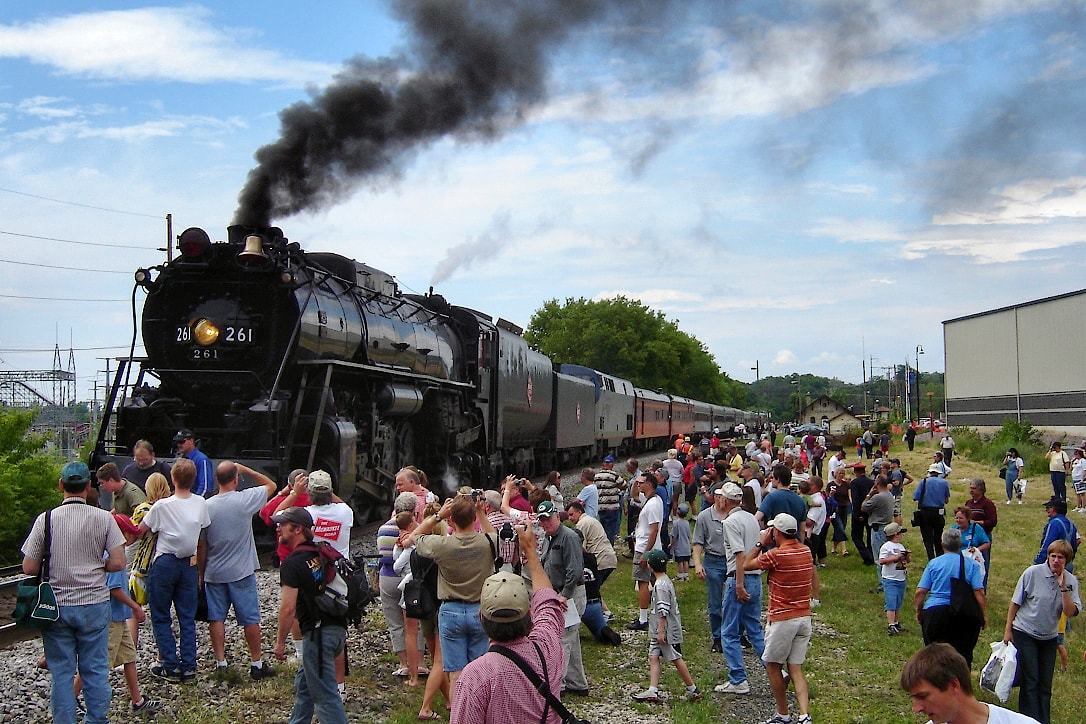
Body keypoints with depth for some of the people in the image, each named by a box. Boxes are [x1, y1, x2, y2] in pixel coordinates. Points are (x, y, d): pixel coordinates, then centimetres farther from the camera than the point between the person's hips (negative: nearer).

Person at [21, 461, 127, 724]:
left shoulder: (46, 519, -6)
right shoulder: (104, 518, -6)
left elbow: (29, 568, -5)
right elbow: (117, 563, -9)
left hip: (56, 606, 0)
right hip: (94, 604, 0)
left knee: (61, 672, 9)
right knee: (95, 670, 9)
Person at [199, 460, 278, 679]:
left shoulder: (207, 507, -5)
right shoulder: (245, 500, -13)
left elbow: (201, 546, 0)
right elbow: (271, 485, 5)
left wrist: (201, 574, 11)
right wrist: (246, 470, 6)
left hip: (213, 573, 2)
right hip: (241, 572, -2)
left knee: (216, 618, 9)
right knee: (250, 619, 6)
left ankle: (220, 663, 11)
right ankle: (256, 664, 12)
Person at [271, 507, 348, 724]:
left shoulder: (292, 563, -10)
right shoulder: (322, 555, 14)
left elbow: (288, 608, -16)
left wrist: (280, 641, -6)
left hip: (318, 633, -9)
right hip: (338, 629, 9)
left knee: (325, 695, -5)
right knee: (304, 683, 24)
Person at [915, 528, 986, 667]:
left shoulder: (933, 563, 4)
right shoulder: (971, 564, 3)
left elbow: (920, 592, 0)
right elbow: (979, 591, -6)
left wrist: (918, 611, 12)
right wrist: (984, 614, 2)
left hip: (934, 612, 0)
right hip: (963, 614, 0)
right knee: (963, 654, 7)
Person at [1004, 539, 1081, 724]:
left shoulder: (1071, 581, -6)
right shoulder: (1032, 573, -15)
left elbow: (1070, 612, -16)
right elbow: (1015, 603, -6)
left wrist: (1063, 587, -24)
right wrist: (1008, 629, -5)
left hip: (1049, 638, 3)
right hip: (1025, 634, -3)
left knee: (1045, 684, 9)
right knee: (1030, 681, -2)